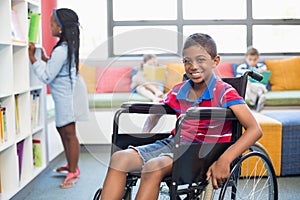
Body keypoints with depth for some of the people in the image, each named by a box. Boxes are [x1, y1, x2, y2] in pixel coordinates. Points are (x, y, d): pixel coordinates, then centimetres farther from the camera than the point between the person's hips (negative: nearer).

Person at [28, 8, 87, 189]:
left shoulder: (60, 51, -22)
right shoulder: (69, 46, 8)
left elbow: (46, 77, -18)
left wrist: (32, 57, -14)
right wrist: (44, 58, 9)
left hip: (65, 96, -11)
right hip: (64, 96, 11)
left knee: (69, 133, -3)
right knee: (62, 130, 20)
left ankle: (73, 173, 7)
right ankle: (72, 165, 33)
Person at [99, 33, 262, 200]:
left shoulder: (224, 93, -7)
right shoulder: (178, 92, 10)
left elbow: (255, 129, -17)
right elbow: (155, 113, 29)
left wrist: (224, 160, -29)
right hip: (173, 143, 6)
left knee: (154, 166, -34)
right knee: (119, 158, -16)